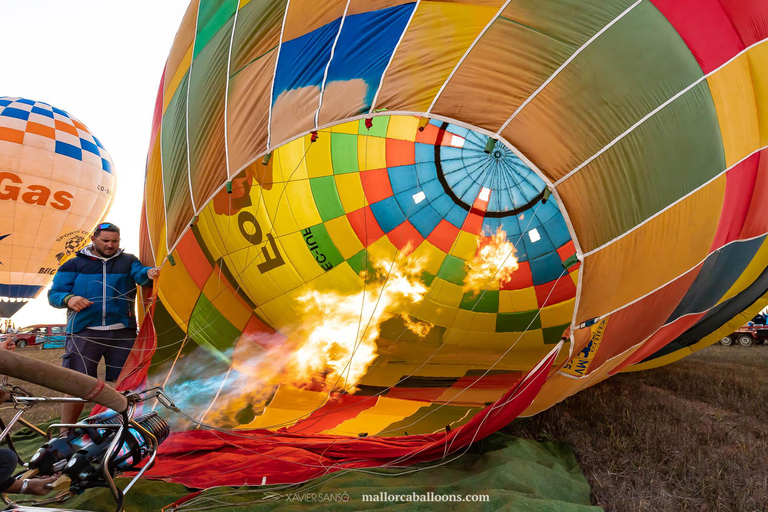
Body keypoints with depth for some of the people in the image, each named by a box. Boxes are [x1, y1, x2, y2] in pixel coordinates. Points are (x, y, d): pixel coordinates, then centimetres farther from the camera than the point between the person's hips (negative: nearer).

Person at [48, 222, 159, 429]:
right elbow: (54, 293, 8)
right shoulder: (75, 264, 10)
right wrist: (68, 299, -15)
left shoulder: (128, 261, 12)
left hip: (122, 332, 1)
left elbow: (140, 273, -8)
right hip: (84, 332, -1)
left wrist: (149, 273, -32)